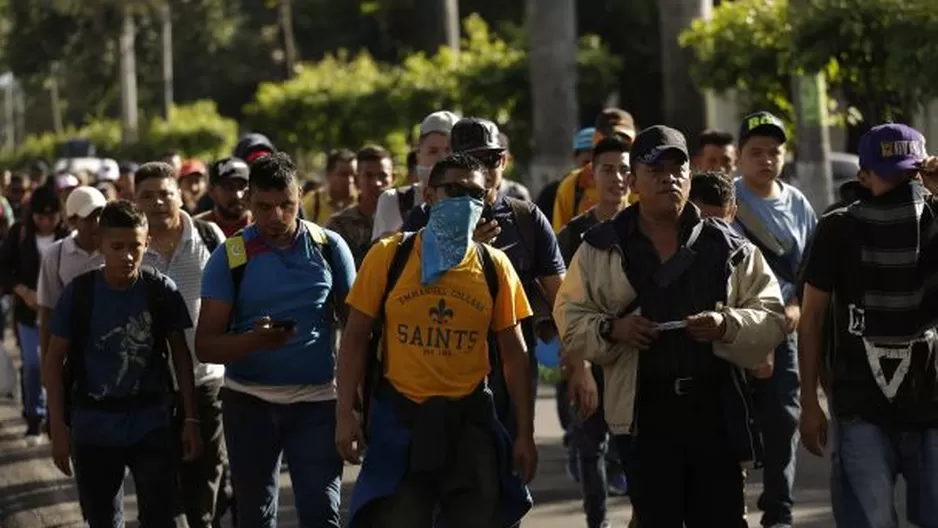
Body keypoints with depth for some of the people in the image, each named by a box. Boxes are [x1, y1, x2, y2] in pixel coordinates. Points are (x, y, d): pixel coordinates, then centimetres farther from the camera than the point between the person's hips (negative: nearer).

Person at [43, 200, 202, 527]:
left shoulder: (162, 291, -5)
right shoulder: (78, 292, -6)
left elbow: (180, 354, 3)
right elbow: (55, 359, 0)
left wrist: (190, 418, 0)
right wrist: (58, 426, -5)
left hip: (153, 425, -1)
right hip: (93, 428, 1)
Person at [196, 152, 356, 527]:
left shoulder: (328, 247, -1)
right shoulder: (230, 256, -4)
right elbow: (205, 345, -7)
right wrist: (255, 341, -27)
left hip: (316, 399, -1)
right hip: (249, 401, 1)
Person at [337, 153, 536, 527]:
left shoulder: (494, 266, 3)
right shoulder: (389, 256, -2)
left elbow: (513, 354, 7)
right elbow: (356, 338, 1)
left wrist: (525, 433, 3)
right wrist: (345, 414, -7)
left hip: (469, 419, 2)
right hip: (399, 418, -2)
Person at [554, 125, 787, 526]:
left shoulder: (728, 247, 6)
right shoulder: (601, 248, 6)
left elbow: (770, 316, 6)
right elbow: (570, 320, 9)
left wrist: (728, 326, -14)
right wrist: (611, 330, -11)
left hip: (716, 408, 1)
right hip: (643, 413, -1)